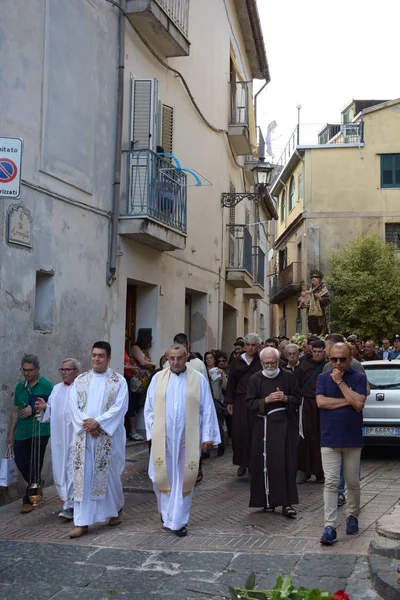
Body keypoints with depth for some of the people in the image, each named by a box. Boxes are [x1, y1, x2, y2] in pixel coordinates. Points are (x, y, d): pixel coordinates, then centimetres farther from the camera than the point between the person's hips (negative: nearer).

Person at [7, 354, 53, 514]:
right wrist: (10, 433, 13)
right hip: (22, 432, 5)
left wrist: (33, 409, -17)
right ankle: (37, 484, 38)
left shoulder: (47, 385, -7)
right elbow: (15, 411, 14)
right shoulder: (20, 386, 9)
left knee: (34, 465, 0)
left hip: (40, 431, -5)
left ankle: (28, 499, 13)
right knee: (21, 463, 10)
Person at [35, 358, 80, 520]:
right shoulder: (56, 389, 15)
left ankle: (70, 506, 2)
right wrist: (45, 407, -3)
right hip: (59, 437, 7)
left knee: (73, 471, -5)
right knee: (59, 470, 11)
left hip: (76, 437, -6)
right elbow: (50, 413, 16)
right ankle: (67, 500, 26)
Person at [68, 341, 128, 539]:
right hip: (84, 436, 2)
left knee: (109, 474, 8)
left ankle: (115, 510, 33)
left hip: (108, 437, -2)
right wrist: (85, 423, -15)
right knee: (83, 477, -1)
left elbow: (119, 407, -10)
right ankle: (82, 522, 4)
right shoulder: (80, 380, 8)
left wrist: (98, 422, -18)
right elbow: (73, 406, 1)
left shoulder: (119, 381, -1)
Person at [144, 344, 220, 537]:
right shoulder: (158, 378, 3)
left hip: (187, 439, -1)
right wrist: (152, 431, 0)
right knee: (162, 476, 5)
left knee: (184, 479, 4)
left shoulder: (199, 379, 0)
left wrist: (207, 436, -3)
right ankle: (166, 510, 31)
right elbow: (149, 408, 8)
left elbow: (207, 409, 1)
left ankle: (179, 520, 17)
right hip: (163, 438, 1)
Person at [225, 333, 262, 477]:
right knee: (239, 432, -1)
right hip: (240, 400, 2)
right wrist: (229, 401, 5)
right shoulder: (237, 361, 8)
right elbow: (231, 381, 9)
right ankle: (242, 463, 12)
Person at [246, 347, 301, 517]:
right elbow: (250, 403, 0)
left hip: (285, 425, 0)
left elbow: (298, 399, 5)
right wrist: (267, 400, -14)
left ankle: (287, 502, 1)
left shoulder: (289, 376, 3)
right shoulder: (255, 379, 3)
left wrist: (285, 398, -14)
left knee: (286, 462, -3)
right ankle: (268, 500, 13)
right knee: (266, 463, 1)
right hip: (264, 425, 0)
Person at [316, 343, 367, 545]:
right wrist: (348, 401, -13)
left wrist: (340, 382, -15)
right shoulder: (323, 378, 3)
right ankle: (330, 526, -2)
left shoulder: (359, 377, -2)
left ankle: (353, 516, 34)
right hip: (329, 439, 0)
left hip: (352, 439, 0)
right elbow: (321, 402, -11)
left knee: (352, 482, 12)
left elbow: (359, 403, -16)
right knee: (330, 483, -3)